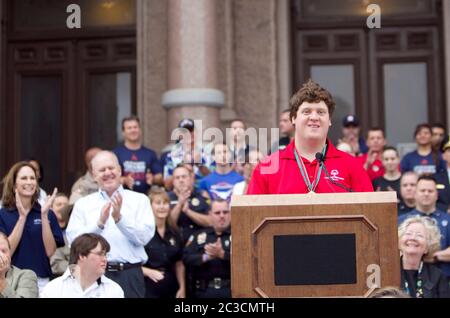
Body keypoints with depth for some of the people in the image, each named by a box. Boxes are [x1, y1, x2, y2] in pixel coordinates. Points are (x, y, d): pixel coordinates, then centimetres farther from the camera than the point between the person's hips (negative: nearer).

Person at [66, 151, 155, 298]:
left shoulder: (139, 200, 7)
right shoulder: (82, 204, 11)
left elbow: (145, 237, -5)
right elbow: (73, 240, -2)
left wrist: (119, 218, -17)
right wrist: (99, 223, -15)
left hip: (130, 275, -1)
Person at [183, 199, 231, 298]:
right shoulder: (199, 236, 13)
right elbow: (186, 257, 0)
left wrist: (222, 254, -23)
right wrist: (205, 257, -16)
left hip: (230, 290, -2)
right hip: (204, 290, 2)